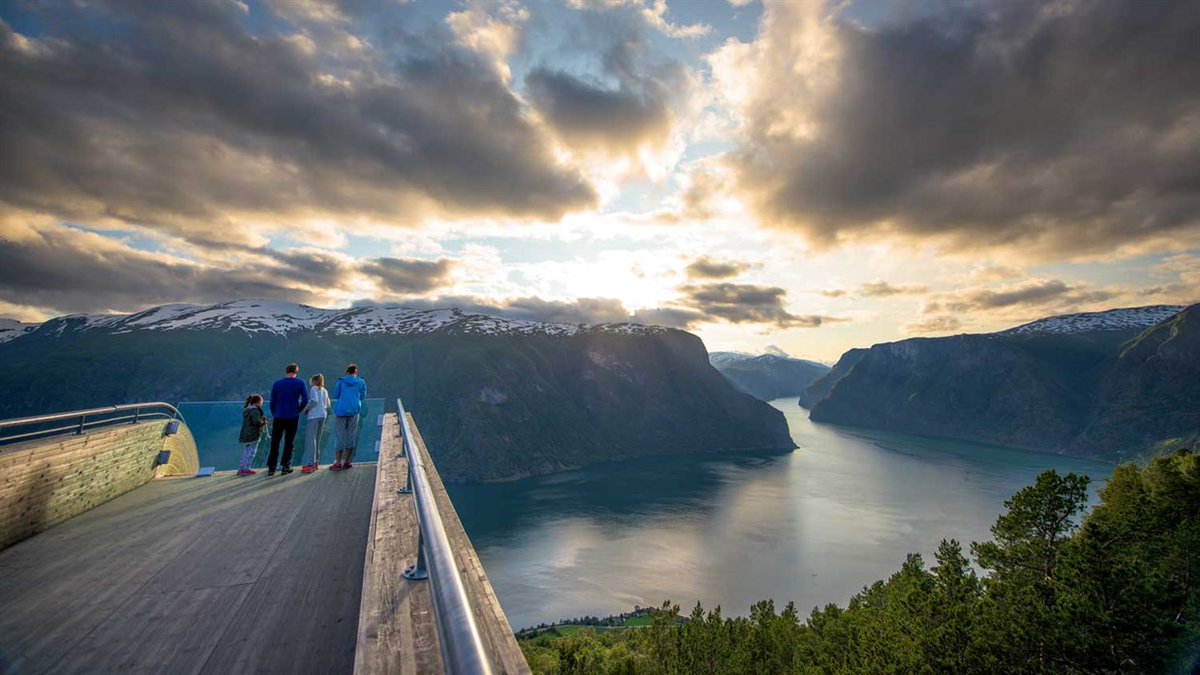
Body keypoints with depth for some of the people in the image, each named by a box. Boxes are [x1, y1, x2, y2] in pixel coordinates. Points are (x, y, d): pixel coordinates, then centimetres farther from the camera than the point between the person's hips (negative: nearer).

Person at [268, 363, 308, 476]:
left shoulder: (276, 384, 3)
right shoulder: (300, 383, -3)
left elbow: (272, 402, 4)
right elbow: (305, 400, -7)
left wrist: (274, 415, 15)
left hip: (278, 417, 1)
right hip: (293, 418, -1)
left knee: (275, 443, 8)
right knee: (289, 442, 7)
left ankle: (271, 468, 7)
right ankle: (285, 466, 7)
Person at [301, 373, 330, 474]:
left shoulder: (313, 389, -3)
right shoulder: (324, 391, 17)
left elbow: (314, 401, -16)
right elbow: (328, 404, 14)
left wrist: (307, 409, -4)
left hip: (313, 416, -7)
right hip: (322, 416, 7)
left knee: (310, 439, -8)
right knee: (317, 439, 13)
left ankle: (312, 463, -15)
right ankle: (316, 462, 15)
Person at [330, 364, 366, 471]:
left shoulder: (341, 381, 2)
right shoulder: (361, 382, 2)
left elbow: (335, 395, 4)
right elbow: (362, 397, 6)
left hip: (341, 411, 0)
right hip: (354, 411, 0)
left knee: (340, 436, 3)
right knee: (351, 436, 8)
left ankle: (338, 463, 1)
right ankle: (346, 462, 11)